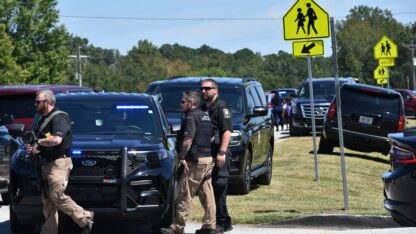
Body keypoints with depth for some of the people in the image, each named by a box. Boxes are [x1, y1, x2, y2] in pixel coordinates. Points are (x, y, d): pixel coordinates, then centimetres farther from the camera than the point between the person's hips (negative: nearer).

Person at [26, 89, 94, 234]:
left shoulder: (59, 118, -12)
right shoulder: (44, 119, 20)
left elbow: (56, 139, -27)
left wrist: (39, 142, -12)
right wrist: (34, 148, 8)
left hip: (59, 162, -10)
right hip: (46, 163, 10)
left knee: (57, 195, -17)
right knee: (47, 200, 7)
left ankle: (85, 218, -6)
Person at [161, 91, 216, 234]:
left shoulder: (191, 117, -10)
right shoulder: (205, 116, 18)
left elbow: (188, 138, -20)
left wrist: (182, 156, -19)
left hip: (195, 161, -9)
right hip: (208, 159, 9)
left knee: (185, 194, -6)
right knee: (207, 194, 8)